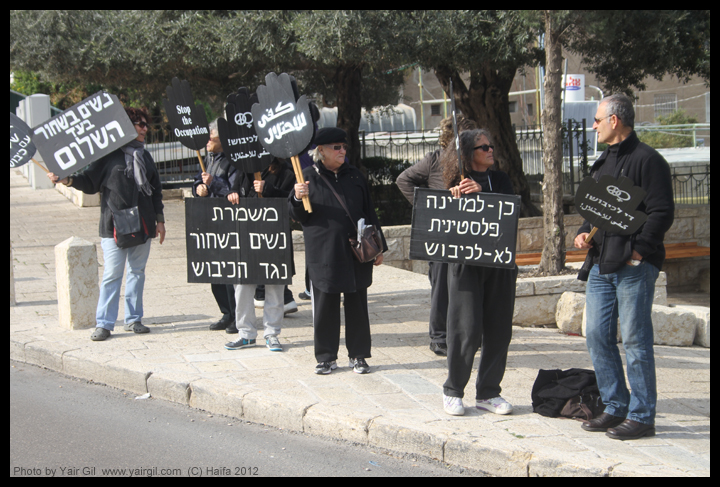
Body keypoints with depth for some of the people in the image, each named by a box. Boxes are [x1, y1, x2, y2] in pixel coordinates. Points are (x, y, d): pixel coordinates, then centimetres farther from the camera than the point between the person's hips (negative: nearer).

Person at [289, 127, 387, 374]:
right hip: (323, 253, -2)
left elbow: (370, 213, 15)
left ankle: (358, 355, 16)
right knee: (324, 306, 2)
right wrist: (298, 199, -20)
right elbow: (298, 216, 2)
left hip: (357, 252, 3)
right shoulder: (309, 177, 1)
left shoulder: (355, 176, 11)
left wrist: (378, 247, 12)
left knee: (357, 305, 7)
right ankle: (326, 357, 13)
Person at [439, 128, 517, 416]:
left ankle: (488, 393, 15)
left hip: (500, 263, 4)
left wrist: (481, 192, -16)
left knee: (498, 330, 4)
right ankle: (452, 391, 10)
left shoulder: (499, 180, 12)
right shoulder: (457, 185, 3)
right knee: (466, 330, -6)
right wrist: (456, 199, -19)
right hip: (465, 263, -4)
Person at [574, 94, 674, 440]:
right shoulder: (603, 162, 19)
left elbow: (662, 213, -13)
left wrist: (637, 249, -19)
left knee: (635, 340, -4)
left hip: (634, 266, -9)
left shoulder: (647, 160, -8)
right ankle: (615, 408, 19)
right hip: (601, 265, 9)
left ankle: (641, 416, 3)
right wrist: (584, 233, 8)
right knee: (597, 336, 9)